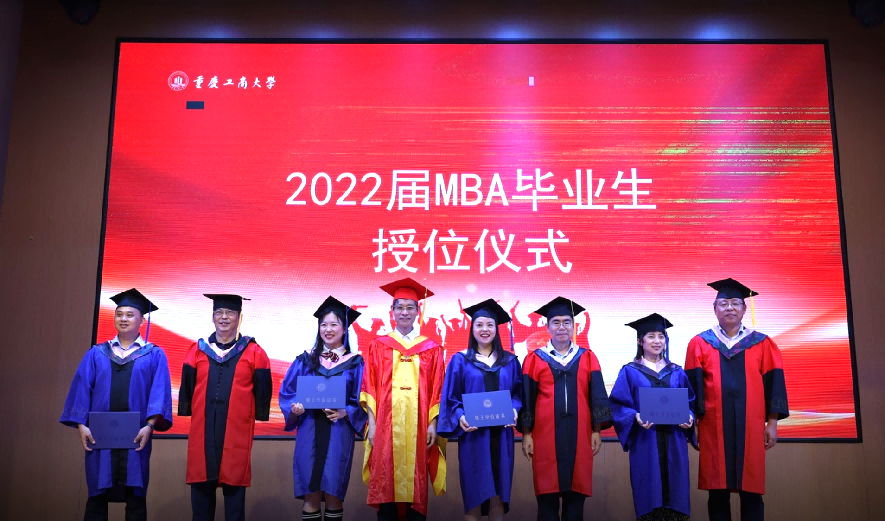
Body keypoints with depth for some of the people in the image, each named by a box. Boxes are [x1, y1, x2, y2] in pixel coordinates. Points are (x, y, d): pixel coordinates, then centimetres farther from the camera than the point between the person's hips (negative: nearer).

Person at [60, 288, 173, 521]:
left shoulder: (154, 355, 6)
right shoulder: (96, 354, 13)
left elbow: (159, 392, -3)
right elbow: (82, 389, 6)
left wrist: (150, 425, -16)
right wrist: (81, 424, -7)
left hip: (135, 436, -2)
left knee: (135, 497, 1)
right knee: (97, 495, 4)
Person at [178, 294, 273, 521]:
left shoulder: (254, 353, 2)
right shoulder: (198, 350, 9)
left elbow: (263, 390, 2)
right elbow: (187, 386, 12)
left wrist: (259, 417, -2)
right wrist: (186, 414, 8)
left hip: (236, 430, -2)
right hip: (202, 429, 2)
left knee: (233, 485, 3)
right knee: (201, 485, 7)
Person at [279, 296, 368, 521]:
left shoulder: (355, 363, 3)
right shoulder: (305, 360, 8)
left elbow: (362, 401, 1)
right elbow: (287, 393, 7)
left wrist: (344, 412, -17)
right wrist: (295, 407, -13)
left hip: (339, 434, -1)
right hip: (309, 432, 1)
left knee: (333, 496, 2)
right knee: (310, 497, 3)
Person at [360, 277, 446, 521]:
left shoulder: (431, 349, 10)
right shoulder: (378, 346, 9)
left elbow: (437, 390, 6)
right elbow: (370, 388, 5)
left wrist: (433, 423, -3)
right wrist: (372, 424, -4)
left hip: (418, 427, 0)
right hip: (386, 426, 0)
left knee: (416, 487, 2)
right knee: (386, 486, -1)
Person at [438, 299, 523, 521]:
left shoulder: (510, 361, 10)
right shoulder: (460, 360, 3)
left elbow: (518, 393, 11)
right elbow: (450, 398, 1)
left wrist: (514, 410, -10)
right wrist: (460, 417, -17)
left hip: (501, 435, 2)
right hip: (473, 434, -2)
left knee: (498, 493, 5)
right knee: (474, 492, 0)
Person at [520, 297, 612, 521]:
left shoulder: (588, 358, 9)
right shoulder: (534, 359, 4)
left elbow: (597, 395, 7)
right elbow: (527, 399, 3)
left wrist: (597, 430, 1)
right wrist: (526, 434, -2)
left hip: (579, 435, 1)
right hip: (545, 435, -1)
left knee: (576, 495, 5)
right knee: (547, 497, 2)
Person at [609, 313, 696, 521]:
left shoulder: (677, 373, 12)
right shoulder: (629, 372, 2)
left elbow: (690, 403, 13)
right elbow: (618, 405, -3)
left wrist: (689, 418, -8)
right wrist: (636, 417, -21)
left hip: (674, 442, 3)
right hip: (645, 442, -3)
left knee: (675, 494, 3)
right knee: (649, 496, -1)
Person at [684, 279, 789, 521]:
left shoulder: (762, 344, 8)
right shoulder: (700, 344, 6)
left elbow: (773, 383, 6)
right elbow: (693, 385, 3)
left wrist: (772, 422, 0)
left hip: (751, 426, 1)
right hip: (714, 427, -1)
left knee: (751, 491, 2)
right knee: (718, 492, 2)